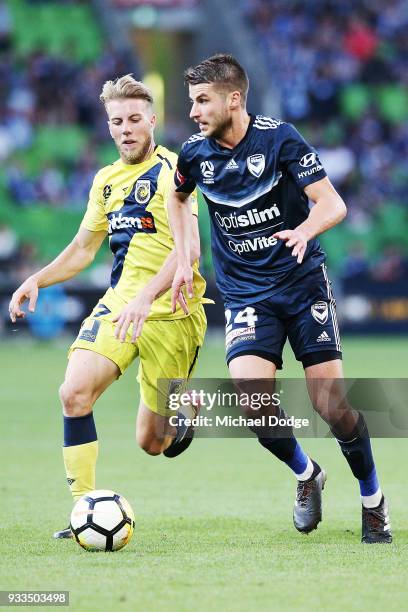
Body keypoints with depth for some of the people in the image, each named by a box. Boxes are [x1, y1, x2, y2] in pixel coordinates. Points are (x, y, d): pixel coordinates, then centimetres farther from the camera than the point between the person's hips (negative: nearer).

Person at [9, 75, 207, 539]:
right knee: (74, 392, -21)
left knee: (151, 442, 0)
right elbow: (83, 249, 24)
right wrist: (37, 280, 8)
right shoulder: (106, 179, 13)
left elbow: (189, 247, -21)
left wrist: (146, 296, -34)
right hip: (118, 303, 5)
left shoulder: (171, 170, -10)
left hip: (171, 311, -5)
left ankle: (186, 408, 36)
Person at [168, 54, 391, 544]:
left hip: (303, 282, -2)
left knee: (332, 405, -9)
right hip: (246, 296, 2)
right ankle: (306, 476, 9)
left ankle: (372, 499, 17)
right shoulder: (195, 153, 0)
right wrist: (183, 259, 13)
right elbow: (177, 197, 23)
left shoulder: (279, 139, -11)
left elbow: (333, 204, -14)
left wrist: (305, 229, -35)